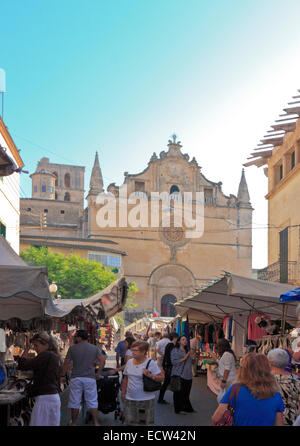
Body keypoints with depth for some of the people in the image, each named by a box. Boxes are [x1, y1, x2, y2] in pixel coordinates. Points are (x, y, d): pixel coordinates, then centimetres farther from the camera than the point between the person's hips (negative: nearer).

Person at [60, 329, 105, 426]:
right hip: (90, 378, 1)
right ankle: (96, 423, 8)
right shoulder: (94, 348, 4)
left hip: (76, 378, -1)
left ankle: (74, 423, 19)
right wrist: (98, 373, 4)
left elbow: (66, 363, -3)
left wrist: (63, 375, 7)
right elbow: (102, 360, -3)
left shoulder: (72, 348, -2)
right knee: (92, 402, 8)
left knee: (75, 402, 10)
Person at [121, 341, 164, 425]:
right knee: (130, 422, 7)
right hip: (130, 399, 4)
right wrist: (123, 392, 16)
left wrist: (150, 375, -27)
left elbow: (161, 377, -13)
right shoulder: (129, 362, 5)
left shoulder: (151, 363, -9)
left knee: (145, 422, 5)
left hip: (145, 400, -4)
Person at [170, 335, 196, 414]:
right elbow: (174, 362, -11)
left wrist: (191, 358, 6)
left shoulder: (187, 351, 20)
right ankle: (179, 409, 6)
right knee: (179, 392, -3)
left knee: (186, 392, 8)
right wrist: (184, 358, -15)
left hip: (188, 375, 6)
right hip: (179, 375, -6)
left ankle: (187, 408, 18)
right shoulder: (175, 350, -2)